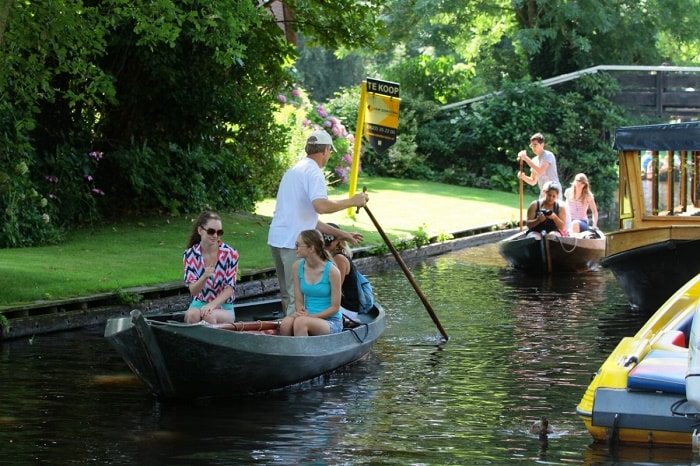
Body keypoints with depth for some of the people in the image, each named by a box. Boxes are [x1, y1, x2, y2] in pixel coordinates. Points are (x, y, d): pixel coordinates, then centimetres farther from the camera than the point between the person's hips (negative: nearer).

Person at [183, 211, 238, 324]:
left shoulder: (230, 254, -7)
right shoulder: (190, 255, -4)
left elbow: (229, 289, -8)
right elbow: (193, 291, -8)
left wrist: (213, 305, -25)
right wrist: (205, 277, -29)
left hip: (224, 307, -1)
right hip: (199, 304, 1)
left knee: (209, 315, -34)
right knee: (192, 314, -33)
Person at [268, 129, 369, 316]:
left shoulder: (295, 170, 23)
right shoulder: (313, 172, -8)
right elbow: (321, 206, -27)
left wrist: (341, 234, 26)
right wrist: (351, 201, -14)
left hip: (277, 239, 9)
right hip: (294, 243, -9)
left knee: (288, 295, 16)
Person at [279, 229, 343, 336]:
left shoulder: (332, 271, -12)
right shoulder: (298, 266, 2)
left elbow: (335, 307, -8)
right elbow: (298, 300, 6)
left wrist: (311, 316, -19)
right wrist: (301, 312, -17)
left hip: (331, 322, -4)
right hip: (307, 316, 4)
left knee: (300, 322, -36)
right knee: (286, 323, -31)